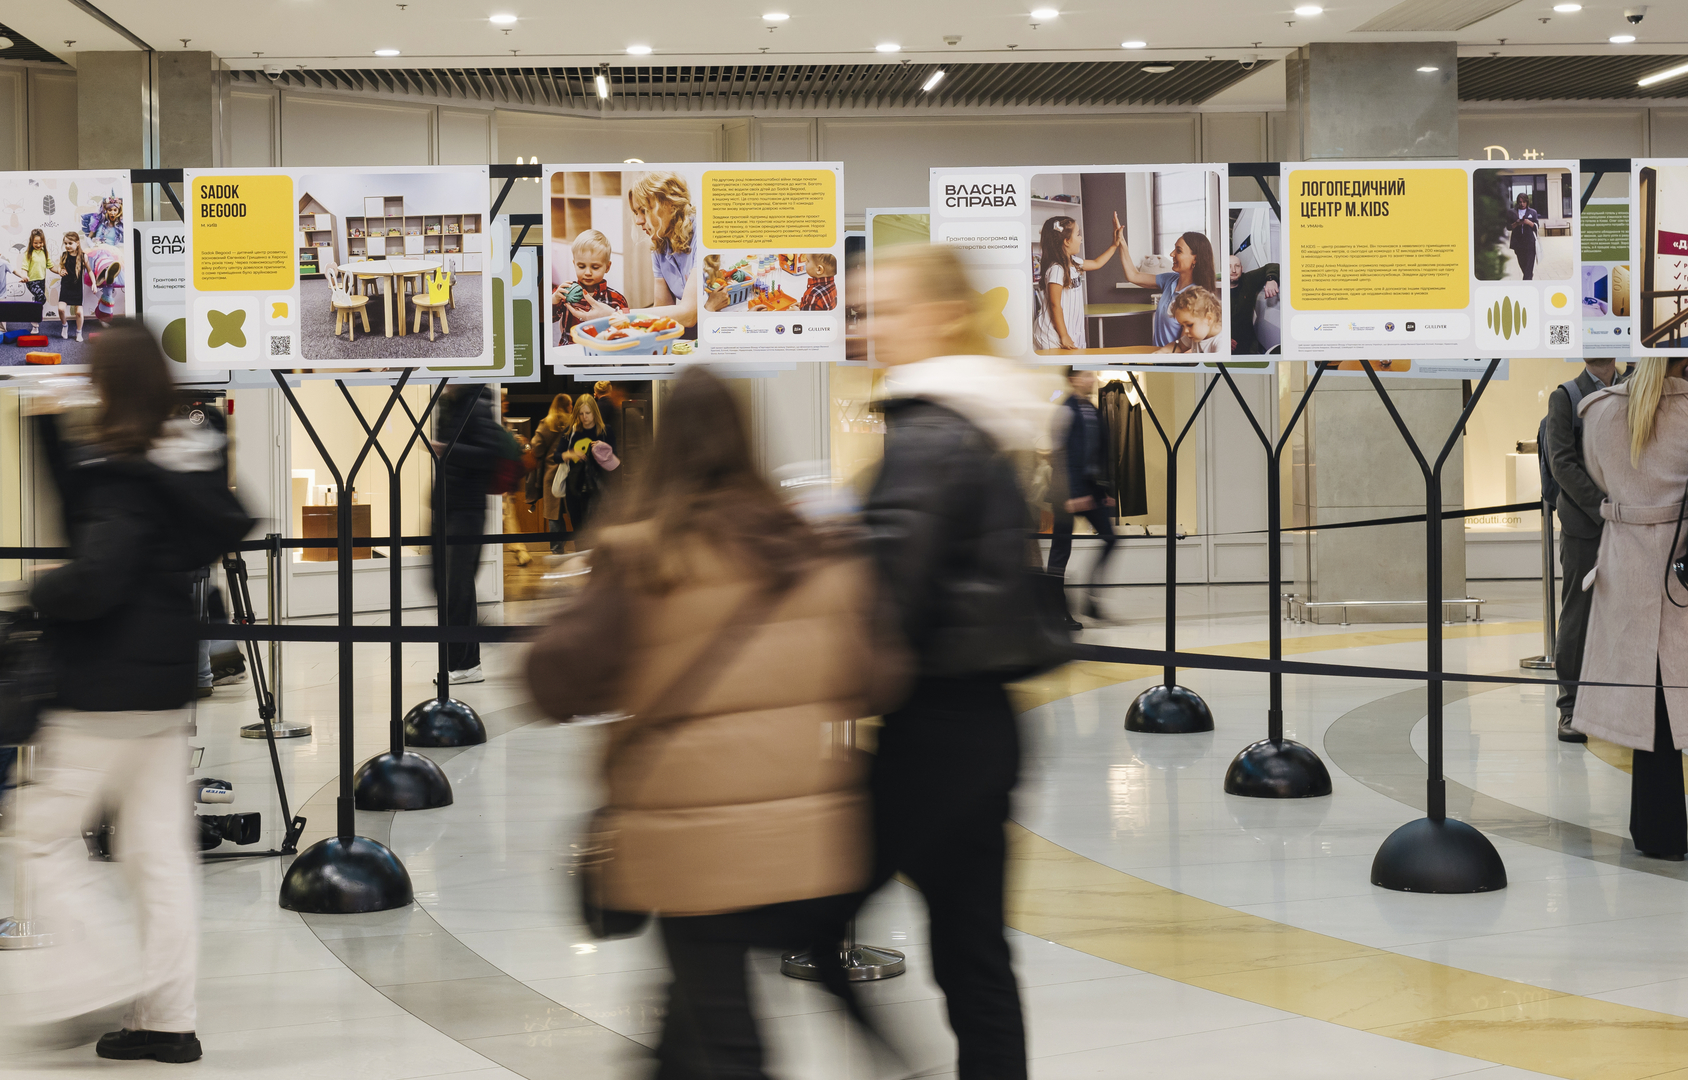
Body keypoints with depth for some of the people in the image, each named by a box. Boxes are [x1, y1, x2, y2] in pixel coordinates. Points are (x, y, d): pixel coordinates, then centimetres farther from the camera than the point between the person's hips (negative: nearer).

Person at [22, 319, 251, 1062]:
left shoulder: (126, 476, -18)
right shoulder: (188, 460, 8)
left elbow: (95, 576, -27)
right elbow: (87, 508, 20)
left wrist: (41, 591, -7)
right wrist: (50, 426, 13)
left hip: (108, 690, -9)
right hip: (166, 681, 9)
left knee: (48, 831, 6)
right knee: (160, 847, 10)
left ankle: (94, 975, 2)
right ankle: (167, 1017, 13)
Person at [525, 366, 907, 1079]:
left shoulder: (638, 558, -9)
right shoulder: (819, 550, 3)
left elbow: (559, 685, -8)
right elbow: (880, 679, 4)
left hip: (693, 842, -3)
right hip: (814, 840, 3)